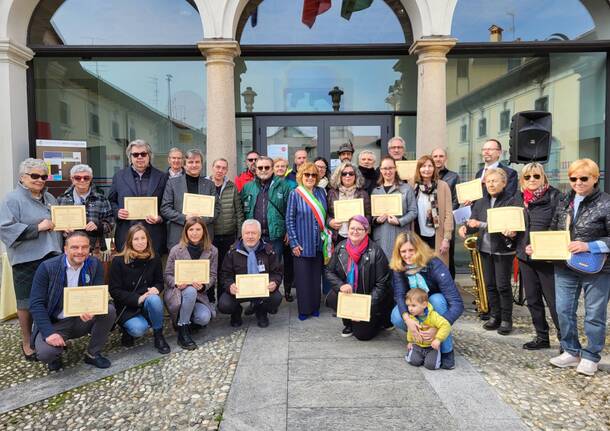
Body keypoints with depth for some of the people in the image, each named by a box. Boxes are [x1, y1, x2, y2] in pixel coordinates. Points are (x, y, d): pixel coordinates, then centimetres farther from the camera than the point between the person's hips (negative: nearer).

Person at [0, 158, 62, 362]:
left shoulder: (49, 198, 15)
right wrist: (37, 228, -19)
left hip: (52, 256, 6)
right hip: (27, 260, -6)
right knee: (27, 302, 5)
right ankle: (27, 343, 20)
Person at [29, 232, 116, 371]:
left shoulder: (95, 265, -6)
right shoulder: (47, 267, -13)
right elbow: (36, 303, -14)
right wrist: (49, 332, -26)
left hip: (83, 319, 3)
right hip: (55, 323, -3)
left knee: (109, 310, -23)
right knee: (45, 353, -30)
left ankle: (93, 354, -2)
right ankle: (55, 356, 10)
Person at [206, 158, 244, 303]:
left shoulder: (232, 187, 2)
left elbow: (239, 211, 4)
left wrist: (240, 233, 0)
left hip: (229, 235, 2)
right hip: (209, 235, -1)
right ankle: (209, 299, 19)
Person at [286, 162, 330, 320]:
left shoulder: (321, 192, 6)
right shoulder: (295, 194, -6)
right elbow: (289, 220, -6)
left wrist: (327, 236, 7)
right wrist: (294, 242, -10)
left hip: (318, 243, 4)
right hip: (302, 243, -4)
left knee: (316, 275, 11)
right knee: (303, 276, 2)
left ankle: (315, 307, 24)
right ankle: (304, 309, 14)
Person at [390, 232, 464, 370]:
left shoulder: (435, 265, -30)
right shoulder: (398, 268, -17)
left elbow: (457, 303, -34)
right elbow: (399, 295, -27)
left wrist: (438, 329, -45)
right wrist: (408, 320, -46)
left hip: (436, 306, -2)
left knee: (436, 299, -36)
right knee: (396, 318, -28)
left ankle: (447, 351, -24)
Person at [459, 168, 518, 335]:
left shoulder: (511, 201, -6)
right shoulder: (481, 202, 9)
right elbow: (474, 222, 7)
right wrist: (466, 227, -13)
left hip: (503, 249, -5)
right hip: (485, 249, 5)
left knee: (503, 285, -1)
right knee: (490, 284, 11)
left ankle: (506, 320, 12)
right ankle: (494, 316, 23)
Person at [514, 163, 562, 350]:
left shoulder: (554, 196, -7)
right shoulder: (519, 198, 11)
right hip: (525, 256, 6)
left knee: (554, 300, -2)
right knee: (532, 299, 13)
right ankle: (542, 337, 27)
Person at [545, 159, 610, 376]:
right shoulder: (564, 203, 8)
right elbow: (553, 233, 16)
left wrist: (588, 246, -22)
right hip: (565, 268, 5)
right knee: (563, 311, 9)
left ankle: (590, 357, 24)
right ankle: (571, 352, 27)